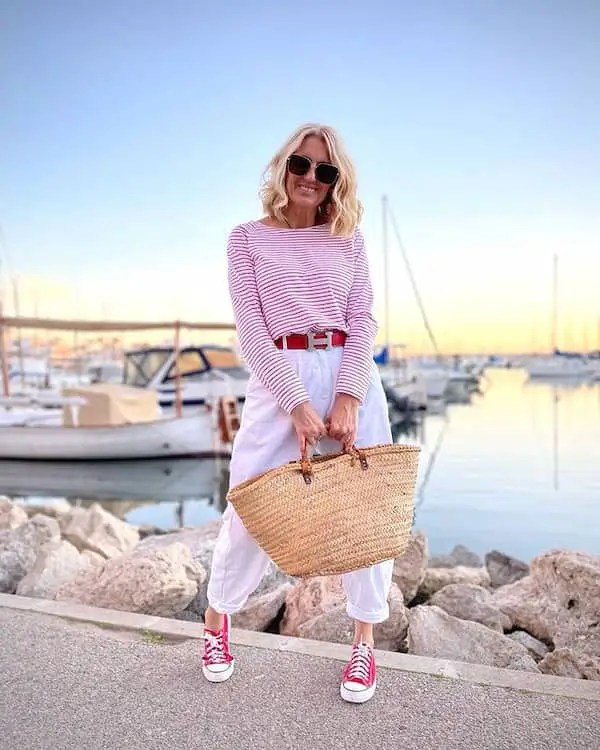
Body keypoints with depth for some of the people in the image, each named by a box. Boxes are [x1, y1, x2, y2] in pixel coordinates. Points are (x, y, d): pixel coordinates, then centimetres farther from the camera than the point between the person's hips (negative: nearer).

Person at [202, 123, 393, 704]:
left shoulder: (349, 238, 11)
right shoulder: (248, 238, 5)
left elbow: (363, 321, 3)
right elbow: (250, 328, -4)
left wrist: (347, 398, -11)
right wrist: (296, 403, -13)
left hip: (352, 376, 3)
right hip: (279, 377, -2)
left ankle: (365, 640, 24)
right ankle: (217, 617, 29)